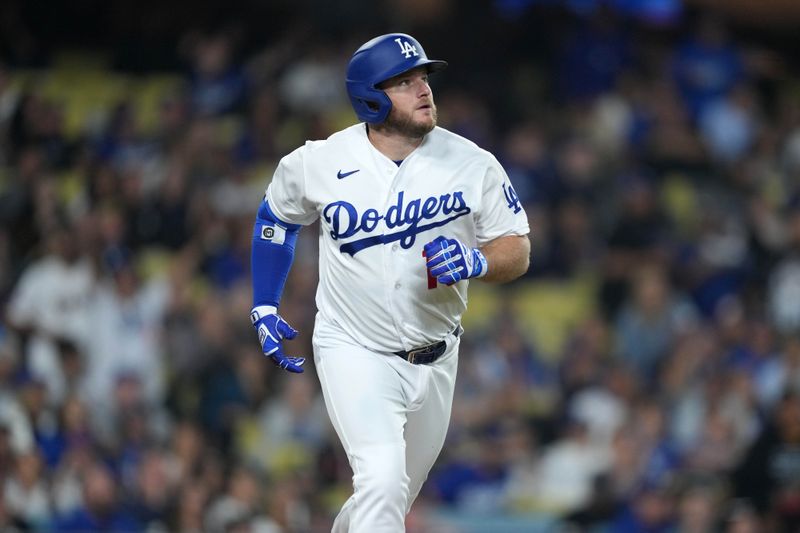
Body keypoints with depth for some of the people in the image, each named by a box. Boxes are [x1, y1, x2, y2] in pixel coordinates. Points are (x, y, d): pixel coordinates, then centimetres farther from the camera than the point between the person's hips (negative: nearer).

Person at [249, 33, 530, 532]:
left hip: (433, 358, 3)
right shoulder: (318, 162, -10)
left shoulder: (472, 164, -9)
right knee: (383, 479, -24)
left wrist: (476, 262, -25)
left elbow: (518, 250, -3)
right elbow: (277, 216, 11)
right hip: (354, 353, -3)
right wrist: (264, 308, 9)